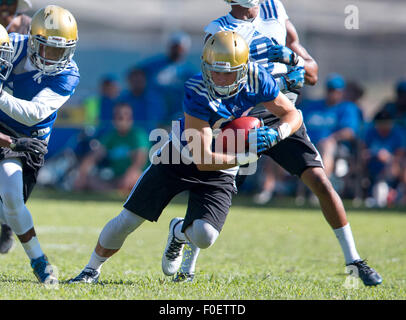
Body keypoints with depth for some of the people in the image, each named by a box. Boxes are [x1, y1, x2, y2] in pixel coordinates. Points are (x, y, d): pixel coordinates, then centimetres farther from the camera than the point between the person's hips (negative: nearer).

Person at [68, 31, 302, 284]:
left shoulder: (255, 79, -20)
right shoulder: (198, 92, -31)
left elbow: (293, 114, -8)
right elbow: (202, 159, -32)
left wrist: (277, 134, -29)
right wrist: (247, 157, -40)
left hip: (221, 170, 2)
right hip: (181, 157, -2)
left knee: (204, 236, -19)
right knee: (128, 221, 0)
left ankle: (180, 232, 19)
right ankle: (92, 270, 26)